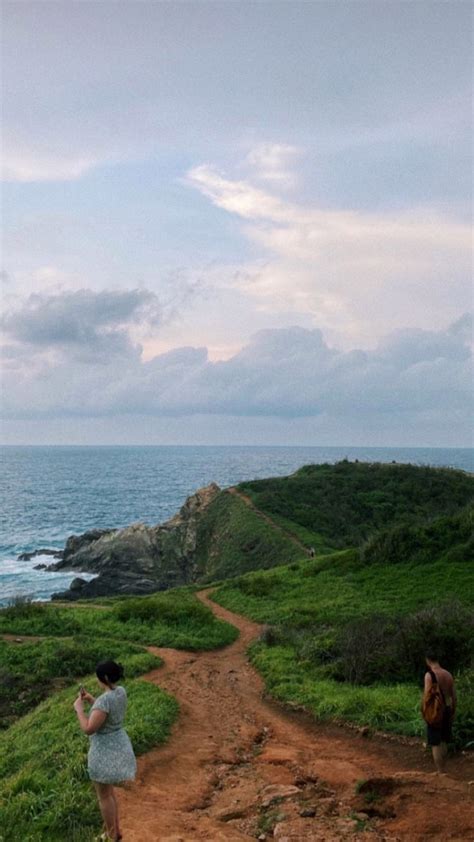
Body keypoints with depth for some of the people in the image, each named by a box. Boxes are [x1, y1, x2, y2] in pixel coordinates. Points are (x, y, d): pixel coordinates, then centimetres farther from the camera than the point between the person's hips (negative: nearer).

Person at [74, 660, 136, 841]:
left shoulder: (104, 700, -29)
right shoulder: (121, 691, -1)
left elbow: (88, 729, -29)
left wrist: (79, 709, -15)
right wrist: (92, 700, 11)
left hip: (105, 751, -9)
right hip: (118, 745, 9)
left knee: (103, 795, 11)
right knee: (107, 790, 26)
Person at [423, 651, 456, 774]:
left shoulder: (429, 675, -12)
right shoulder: (448, 674, 6)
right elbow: (454, 696, 10)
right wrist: (453, 712, 19)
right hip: (447, 710, 6)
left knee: (435, 744, 1)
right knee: (443, 742, 17)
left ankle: (439, 772, 1)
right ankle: (442, 770, 24)